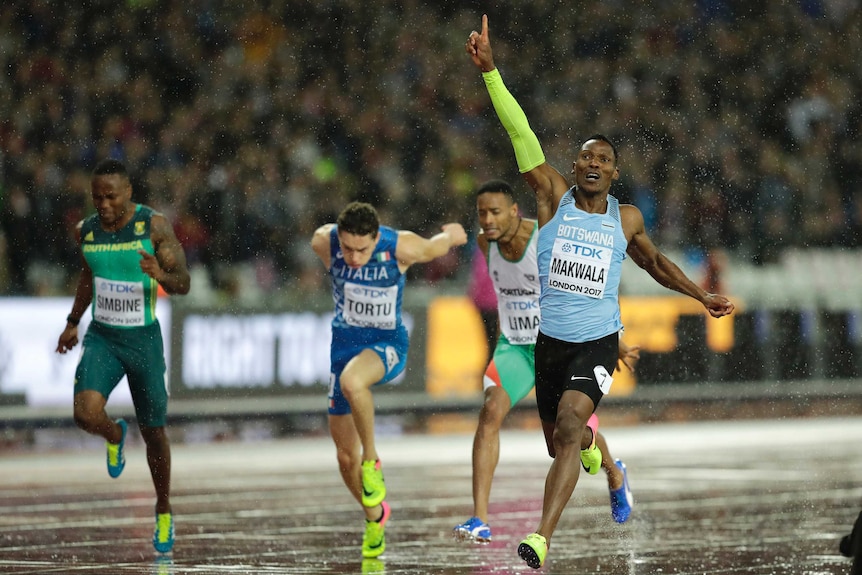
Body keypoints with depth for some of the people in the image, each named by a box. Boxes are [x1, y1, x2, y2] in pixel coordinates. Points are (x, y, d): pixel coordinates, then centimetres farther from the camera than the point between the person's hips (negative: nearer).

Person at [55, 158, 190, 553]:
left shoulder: (154, 225, -12)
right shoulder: (86, 231, -1)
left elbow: (183, 283, -12)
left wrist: (161, 275, -34)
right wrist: (73, 322, 25)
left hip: (143, 339, -2)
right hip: (102, 338, 2)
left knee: (153, 430, 8)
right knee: (86, 414, -22)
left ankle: (163, 510, 30)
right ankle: (115, 435, 15)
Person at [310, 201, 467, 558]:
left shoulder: (403, 248, -26)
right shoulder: (324, 242, -19)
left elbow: (442, 243, -3)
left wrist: (453, 234, 20)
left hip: (387, 345, -4)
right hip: (345, 341, 4)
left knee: (351, 382, -40)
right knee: (346, 457, 8)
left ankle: (372, 461, -18)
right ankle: (375, 515, 36)